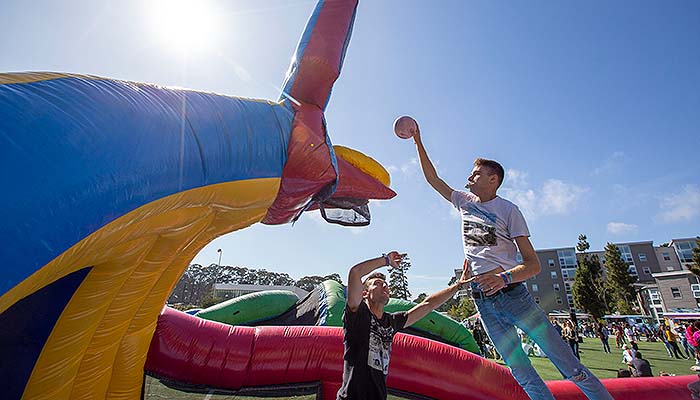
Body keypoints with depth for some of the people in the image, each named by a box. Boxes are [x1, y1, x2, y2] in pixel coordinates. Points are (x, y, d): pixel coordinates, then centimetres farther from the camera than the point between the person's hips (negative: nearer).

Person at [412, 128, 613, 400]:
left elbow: (533, 264, -10)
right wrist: (419, 144, 15)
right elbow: (433, 179, 18)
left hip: (512, 293, -4)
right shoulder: (465, 202, 11)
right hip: (482, 301, 4)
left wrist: (503, 278, -29)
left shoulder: (508, 210, -5)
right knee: (522, 374, 8)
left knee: (569, 367, 0)